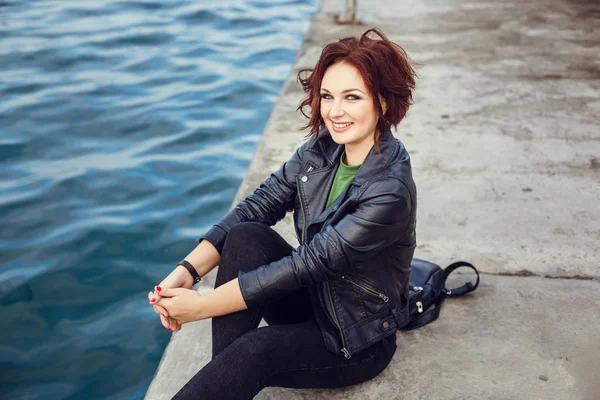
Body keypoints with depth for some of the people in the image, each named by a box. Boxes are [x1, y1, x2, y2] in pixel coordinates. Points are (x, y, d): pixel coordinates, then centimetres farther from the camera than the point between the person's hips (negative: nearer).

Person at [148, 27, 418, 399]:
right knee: (245, 235, -19)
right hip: (313, 299, 7)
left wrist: (201, 306, -25)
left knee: (255, 351, -33)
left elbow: (309, 263, -28)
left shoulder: (389, 191, -28)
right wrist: (186, 271, -23)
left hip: (358, 340, -6)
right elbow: (256, 206, -8)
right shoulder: (320, 150, -6)